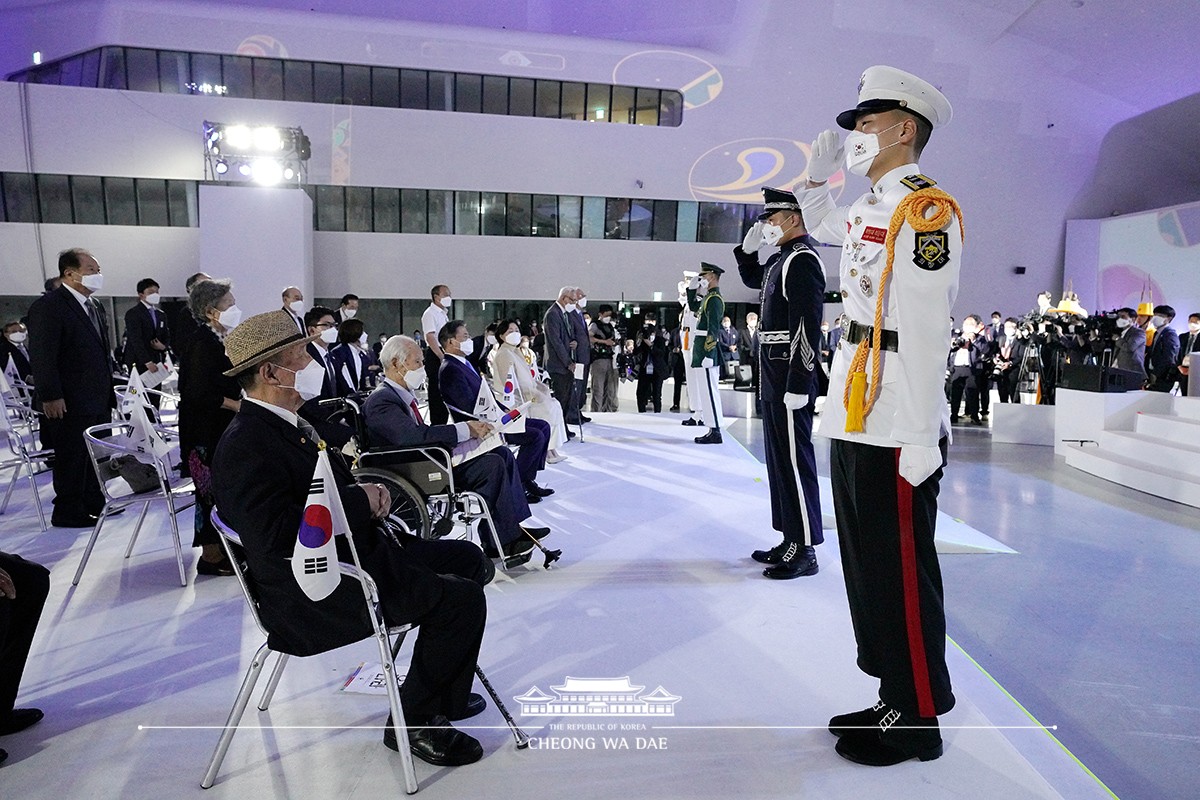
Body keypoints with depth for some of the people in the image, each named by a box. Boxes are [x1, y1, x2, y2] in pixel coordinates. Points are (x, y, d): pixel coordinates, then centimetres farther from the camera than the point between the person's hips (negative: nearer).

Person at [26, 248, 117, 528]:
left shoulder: (95, 306, 15)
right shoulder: (47, 306, -12)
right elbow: (41, 355, -17)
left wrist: (109, 387, 17)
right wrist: (51, 396, -21)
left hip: (99, 400, 8)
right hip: (70, 403, -8)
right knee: (71, 457, 1)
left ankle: (94, 503, 27)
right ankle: (67, 512, 11)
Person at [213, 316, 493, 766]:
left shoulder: (286, 424, 13)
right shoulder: (245, 446, -20)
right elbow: (276, 534, -30)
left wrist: (368, 492, 0)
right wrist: (359, 501, -20)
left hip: (352, 552, 11)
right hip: (317, 598, -11)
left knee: (468, 560, 14)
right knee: (463, 600, -18)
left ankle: (439, 691, 25)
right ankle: (414, 722, 1)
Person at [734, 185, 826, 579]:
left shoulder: (802, 259, -13)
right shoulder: (781, 258, 16)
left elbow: (808, 326, -21)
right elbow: (753, 279, 38)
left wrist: (798, 385, -24)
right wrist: (748, 248, 18)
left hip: (790, 377, -10)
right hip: (774, 377, 10)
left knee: (794, 460, -6)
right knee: (779, 458, 14)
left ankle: (805, 550, 2)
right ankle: (790, 540, 23)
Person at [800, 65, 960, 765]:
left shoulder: (927, 208, -12)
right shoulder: (869, 209, 15)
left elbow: (926, 330, -20)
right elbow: (819, 224, 39)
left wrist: (922, 439, -22)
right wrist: (820, 173, 21)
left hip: (898, 430, -9)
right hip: (856, 420, 9)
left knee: (902, 575, 2)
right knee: (868, 568, 17)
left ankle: (919, 721, 20)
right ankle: (896, 699, 32)